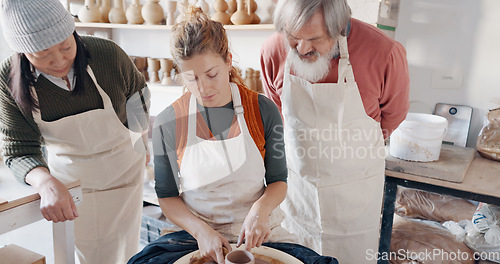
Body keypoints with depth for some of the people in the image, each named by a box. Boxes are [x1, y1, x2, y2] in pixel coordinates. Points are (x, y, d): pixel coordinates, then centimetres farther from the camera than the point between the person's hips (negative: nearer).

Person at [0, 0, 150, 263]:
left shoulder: (108, 55, -23)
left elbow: (138, 89, 0)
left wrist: (142, 144, -3)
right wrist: (46, 183, -41)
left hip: (121, 171, 0)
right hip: (66, 177, 1)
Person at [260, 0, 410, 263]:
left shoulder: (385, 53, -25)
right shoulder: (273, 51, -16)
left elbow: (394, 112, -3)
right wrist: (307, 145, 9)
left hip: (354, 186, -2)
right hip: (298, 179, 3)